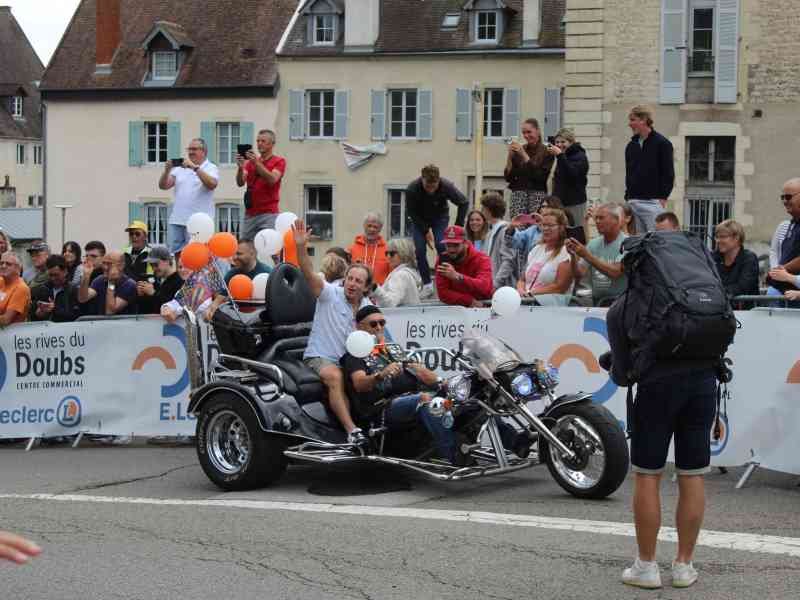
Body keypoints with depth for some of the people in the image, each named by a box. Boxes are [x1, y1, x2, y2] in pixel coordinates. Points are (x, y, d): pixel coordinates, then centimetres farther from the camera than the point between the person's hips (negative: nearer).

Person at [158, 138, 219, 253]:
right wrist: (167, 170, -8)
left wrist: (195, 168, -22)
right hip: (176, 220, 5)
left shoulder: (211, 168, 3)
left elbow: (212, 184, -18)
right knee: (176, 252, 3)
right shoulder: (180, 168, 15)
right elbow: (163, 186, 9)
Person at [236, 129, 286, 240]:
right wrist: (240, 167, -16)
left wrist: (257, 163, -22)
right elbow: (240, 183, 3)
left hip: (268, 214, -5)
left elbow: (272, 179, -14)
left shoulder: (279, 161, 4)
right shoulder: (250, 161, 15)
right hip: (249, 214, 5)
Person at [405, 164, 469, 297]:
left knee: (441, 246, -20)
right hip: (419, 220, 0)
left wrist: (458, 226, -15)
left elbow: (464, 203, -12)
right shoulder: (412, 189, -30)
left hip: (440, 217, 0)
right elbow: (411, 212, -16)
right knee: (419, 250, -14)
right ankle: (427, 285, -2)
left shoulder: (447, 186, -28)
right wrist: (426, 231, -19)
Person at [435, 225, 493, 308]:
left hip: (484, 307, -1)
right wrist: (470, 301, -20)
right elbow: (443, 293, -10)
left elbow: (485, 287, -26)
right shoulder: (442, 261, -3)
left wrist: (457, 277, -39)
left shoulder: (481, 259, -9)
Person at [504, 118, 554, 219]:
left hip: (537, 195, -2)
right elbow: (508, 177, 9)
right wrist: (510, 155, -4)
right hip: (518, 194, 2)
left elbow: (540, 176, -10)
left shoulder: (546, 152, 3)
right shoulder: (518, 151, 12)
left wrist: (524, 155, -11)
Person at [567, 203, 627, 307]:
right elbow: (578, 275, 6)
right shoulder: (593, 244, 12)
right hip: (596, 301, 5)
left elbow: (615, 273, -20)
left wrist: (587, 255, -21)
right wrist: (573, 256, -12)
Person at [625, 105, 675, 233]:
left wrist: (663, 197, -11)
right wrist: (628, 196, 11)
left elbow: (669, 174, -5)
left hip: (653, 202, -6)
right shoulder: (631, 146, 15)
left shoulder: (662, 143, -3)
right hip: (633, 202, 6)